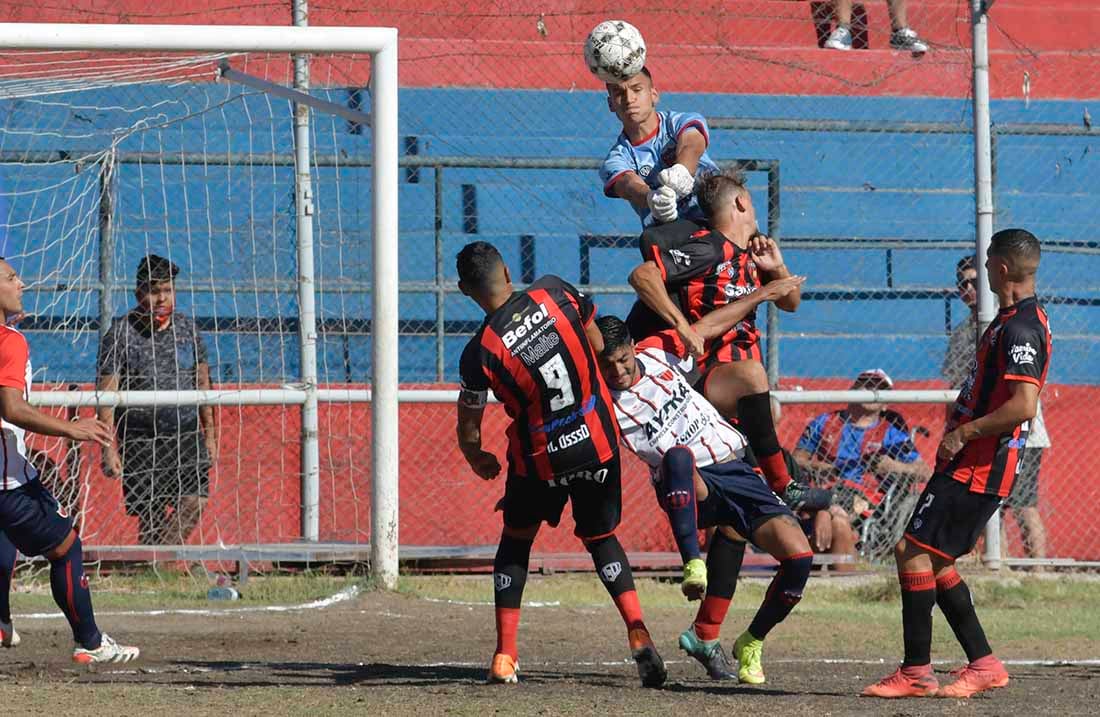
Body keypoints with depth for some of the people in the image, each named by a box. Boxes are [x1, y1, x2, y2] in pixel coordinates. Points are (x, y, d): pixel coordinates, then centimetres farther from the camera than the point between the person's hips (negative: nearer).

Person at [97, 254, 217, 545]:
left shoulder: (188, 329, 10)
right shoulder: (120, 334, -3)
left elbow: (202, 384, 18)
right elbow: (106, 395, -5)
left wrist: (209, 435, 15)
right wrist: (108, 448, -12)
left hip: (187, 435, 3)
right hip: (141, 442, -3)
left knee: (195, 502, -15)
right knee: (150, 518, -4)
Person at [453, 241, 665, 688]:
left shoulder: (479, 353, -16)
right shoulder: (555, 293, -11)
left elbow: (468, 429, -4)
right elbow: (597, 345, 4)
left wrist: (478, 460, 18)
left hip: (540, 457, -2)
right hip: (598, 440, 2)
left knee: (516, 538, 20)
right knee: (601, 538, 18)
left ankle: (505, 655, 14)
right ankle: (637, 632, -5)